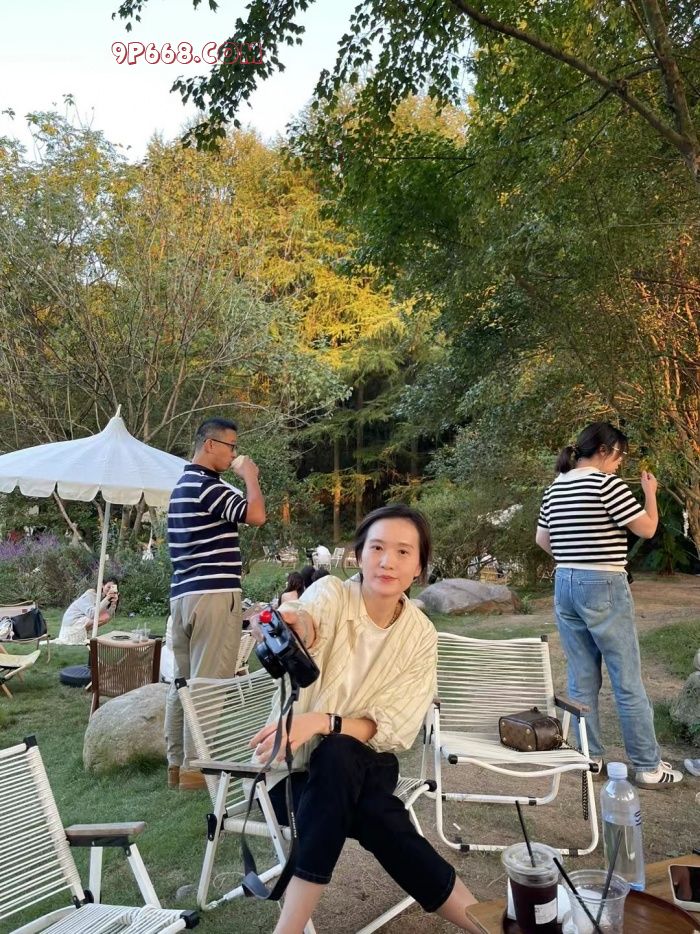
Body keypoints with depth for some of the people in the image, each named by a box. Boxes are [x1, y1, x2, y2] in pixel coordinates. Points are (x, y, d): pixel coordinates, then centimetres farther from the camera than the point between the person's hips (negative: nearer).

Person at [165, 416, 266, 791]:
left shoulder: (181, 486, 19)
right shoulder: (207, 485, -13)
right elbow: (256, 515, -23)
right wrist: (250, 475, -7)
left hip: (182, 594, 10)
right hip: (213, 594, -10)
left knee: (182, 682, 12)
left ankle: (176, 765, 19)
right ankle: (196, 768, 3)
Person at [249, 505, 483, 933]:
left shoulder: (421, 635, -5)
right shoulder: (332, 592, -12)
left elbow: (397, 727, -14)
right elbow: (309, 617, -37)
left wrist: (323, 723, -32)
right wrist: (294, 626, -63)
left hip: (360, 767, 1)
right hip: (296, 770, -1)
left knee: (337, 754, -34)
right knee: (375, 813, -31)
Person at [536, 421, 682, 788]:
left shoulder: (554, 489, 8)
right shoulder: (606, 483, -14)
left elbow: (542, 540, 15)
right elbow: (647, 528, -8)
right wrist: (650, 491, 7)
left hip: (565, 586, 7)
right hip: (604, 588, -7)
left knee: (581, 680, 13)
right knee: (628, 683, 5)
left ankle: (590, 757, 23)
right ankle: (648, 767, 16)